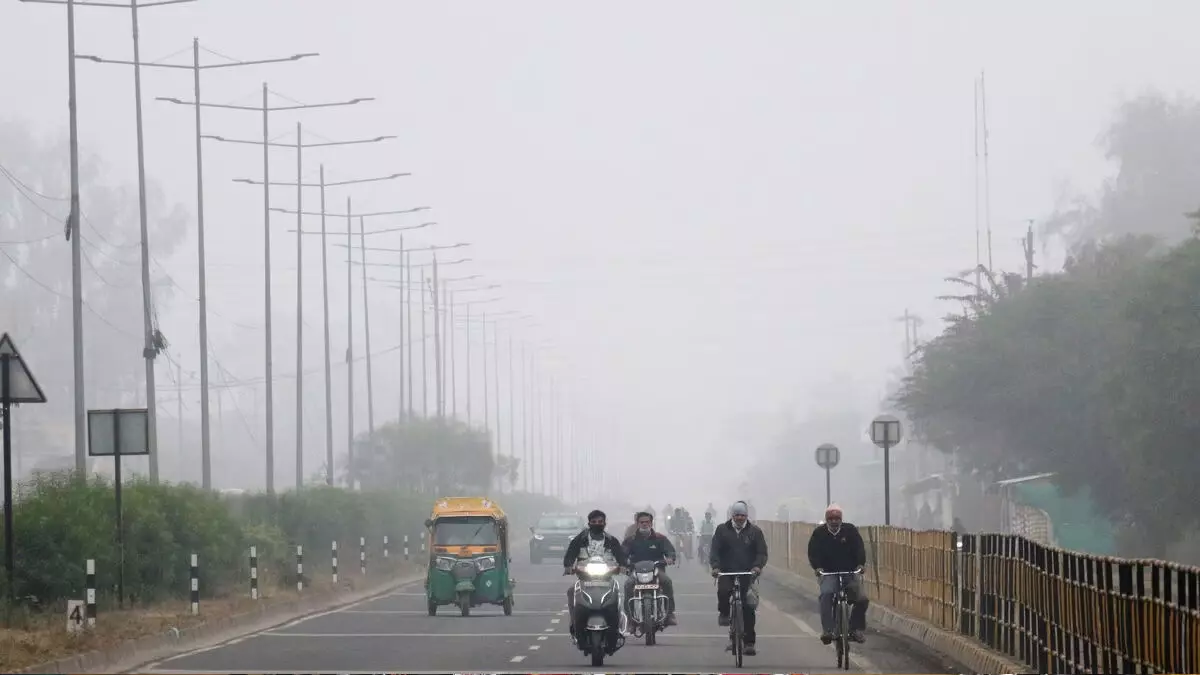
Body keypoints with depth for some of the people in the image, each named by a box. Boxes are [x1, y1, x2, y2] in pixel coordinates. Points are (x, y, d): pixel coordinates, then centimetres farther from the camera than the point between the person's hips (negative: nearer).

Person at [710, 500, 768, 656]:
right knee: (723, 590, -33)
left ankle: (749, 643, 6)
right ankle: (724, 613, -2)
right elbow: (714, 550, 0)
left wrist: (757, 566, -19)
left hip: (748, 574, 0)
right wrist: (715, 566, -19)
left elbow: (762, 552, 1)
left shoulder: (754, 531, 6)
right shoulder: (722, 530, 5)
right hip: (727, 572, 0)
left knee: (748, 608, -2)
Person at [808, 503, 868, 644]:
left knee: (861, 599, -17)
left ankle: (856, 629, 2)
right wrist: (818, 567, -21)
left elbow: (859, 548, -4)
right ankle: (827, 630, -33)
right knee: (826, 594, -31)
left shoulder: (850, 530, 1)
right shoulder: (819, 533, 1)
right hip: (829, 573, -1)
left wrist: (860, 564, -21)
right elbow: (813, 553, -3)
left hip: (850, 572, 1)